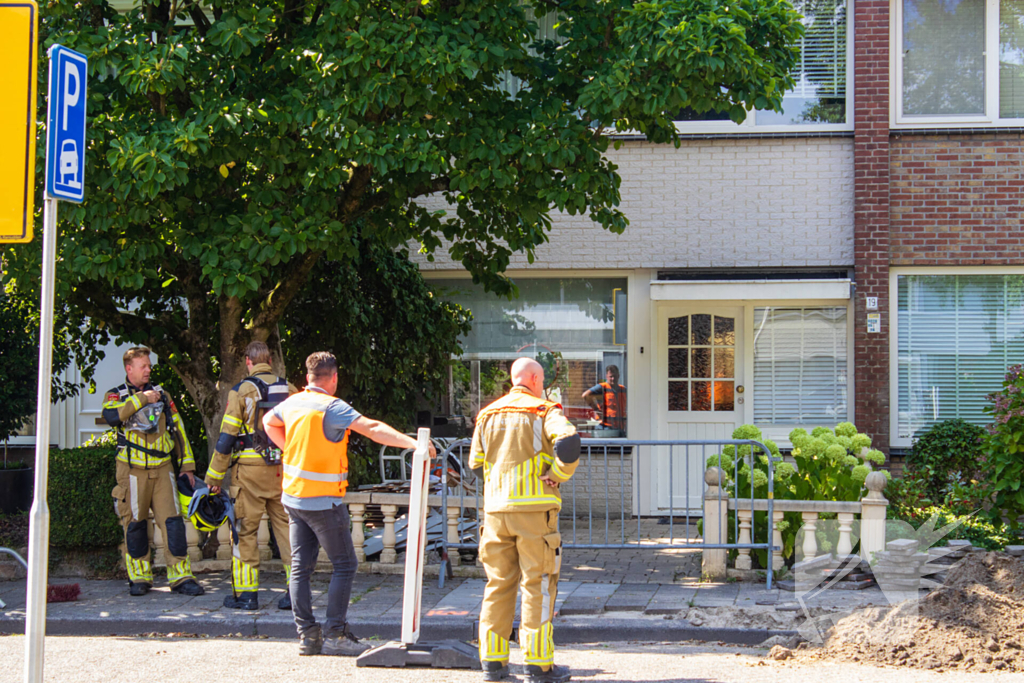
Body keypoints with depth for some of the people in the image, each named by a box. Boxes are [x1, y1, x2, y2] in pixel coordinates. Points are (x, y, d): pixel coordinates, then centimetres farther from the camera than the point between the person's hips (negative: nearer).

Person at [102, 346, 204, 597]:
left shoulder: (162, 396, 15)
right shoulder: (116, 396, 5)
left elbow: (178, 430, 18)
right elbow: (111, 416, -19)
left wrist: (187, 466, 13)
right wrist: (141, 398, -15)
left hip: (162, 468, 2)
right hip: (132, 470, -2)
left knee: (173, 521, -5)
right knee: (135, 524, 2)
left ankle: (181, 577, -3)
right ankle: (139, 578, 13)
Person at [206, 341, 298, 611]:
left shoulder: (241, 391, -4)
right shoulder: (290, 390, 8)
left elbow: (226, 437, -6)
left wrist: (214, 477, 0)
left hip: (250, 469, -3)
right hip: (284, 472, 3)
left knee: (245, 530, 5)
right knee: (287, 527, 8)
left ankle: (246, 594, 5)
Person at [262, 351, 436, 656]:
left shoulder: (293, 403, 6)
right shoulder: (331, 407, -17)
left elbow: (268, 422, 28)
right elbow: (371, 428, -29)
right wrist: (413, 442, -35)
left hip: (294, 498, 7)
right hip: (323, 502, -7)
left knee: (301, 567, 8)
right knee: (345, 565, 2)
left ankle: (307, 635, 8)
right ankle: (334, 634, -2)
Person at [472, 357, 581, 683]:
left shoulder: (488, 415, 13)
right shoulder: (544, 412, -3)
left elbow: (476, 464, 15)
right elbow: (568, 442, -20)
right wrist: (557, 475, -7)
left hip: (496, 508, 5)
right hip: (535, 509, -5)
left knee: (498, 583, 11)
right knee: (537, 584, -1)